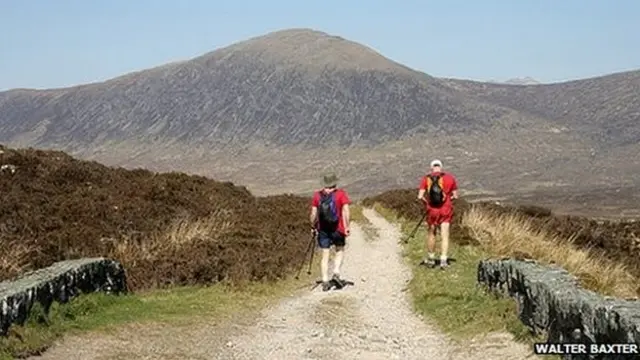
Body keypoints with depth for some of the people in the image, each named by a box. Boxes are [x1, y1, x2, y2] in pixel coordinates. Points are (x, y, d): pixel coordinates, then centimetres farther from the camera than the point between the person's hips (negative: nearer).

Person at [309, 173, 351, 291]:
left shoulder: (317, 195, 2)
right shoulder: (341, 194, -3)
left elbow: (313, 214, 3)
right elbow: (346, 211, -11)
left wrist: (313, 227, 14)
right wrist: (347, 227, -9)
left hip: (323, 229, 2)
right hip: (338, 228, -2)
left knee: (325, 255, 7)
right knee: (340, 250, 19)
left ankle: (325, 281, 2)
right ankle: (336, 273, 2)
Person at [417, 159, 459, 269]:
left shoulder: (426, 178, -3)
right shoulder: (450, 177, -2)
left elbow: (420, 196, -11)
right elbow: (455, 196, 1)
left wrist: (426, 202, 8)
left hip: (432, 210, 1)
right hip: (446, 209, -1)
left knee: (431, 234, 17)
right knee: (445, 235, 2)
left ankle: (430, 259, 29)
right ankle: (443, 260, -7)